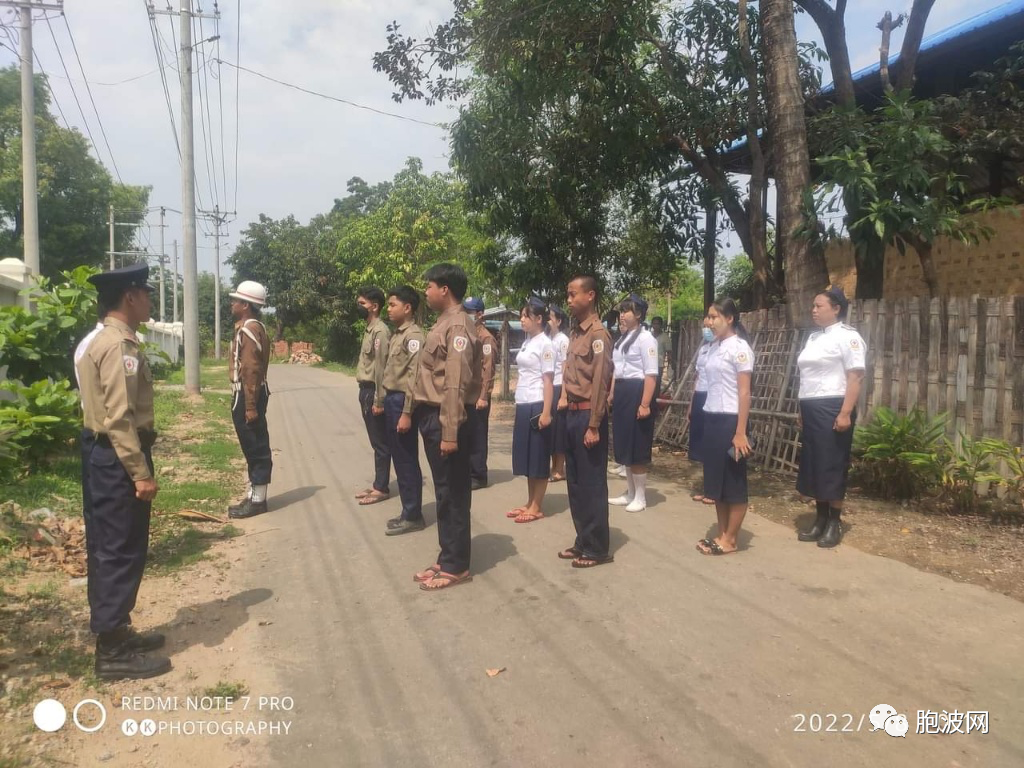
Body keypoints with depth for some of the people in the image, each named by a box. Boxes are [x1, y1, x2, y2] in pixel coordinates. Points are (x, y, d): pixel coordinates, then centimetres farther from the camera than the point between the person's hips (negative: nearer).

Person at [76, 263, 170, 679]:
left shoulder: (103, 340, 14)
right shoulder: (120, 345, -18)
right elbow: (120, 417, -24)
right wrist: (140, 472, -22)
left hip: (104, 453, 11)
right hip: (118, 457, -11)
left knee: (108, 548, 17)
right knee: (121, 551, -4)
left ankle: (113, 631, 30)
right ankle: (113, 651, 5)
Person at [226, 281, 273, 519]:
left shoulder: (249, 329, -16)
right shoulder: (251, 328, 17)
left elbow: (251, 370, -22)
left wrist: (251, 406, -24)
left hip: (248, 397, -10)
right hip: (245, 396, 10)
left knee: (256, 448, -4)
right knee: (253, 448, 14)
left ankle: (258, 500, 3)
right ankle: (254, 496, 22)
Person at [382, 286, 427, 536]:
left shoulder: (414, 335, -14)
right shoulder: (397, 334, 15)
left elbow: (414, 377, -19)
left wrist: (407, 413, -22)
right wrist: (385, 401, 14)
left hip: (402, 401, -9)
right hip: (392, 400, 9)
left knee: (408, 461, -1)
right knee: (399, 459, 14)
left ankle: (413, 516, 9)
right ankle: (408, 512, 24)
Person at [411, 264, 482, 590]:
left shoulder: (458, 326, -15)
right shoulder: (443, 323, 15)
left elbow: (456, 384, -21)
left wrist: (450, 433, -23)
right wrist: (435, 425, 9)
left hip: (446, 419, -10)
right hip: (432, 416, 10)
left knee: (453, 493, 1)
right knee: (444, 492, 16)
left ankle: (456, 566, 12)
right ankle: (447, 559, 27)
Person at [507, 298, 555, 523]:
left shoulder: (545, 344, -10)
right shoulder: (526, 343, 13)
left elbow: (548, 381, -13)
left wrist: (546, 412, -17)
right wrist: (518, 402, 13)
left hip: (537, 406, -8)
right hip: (522, 405, 8)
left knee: (539, 457, 1)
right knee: (526, 456, 12)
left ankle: (537, 507, 9)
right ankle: (530, 503, 22)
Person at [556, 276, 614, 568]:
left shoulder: (598, 334, -13)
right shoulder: (575, 332, 13)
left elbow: (600, 382, -17)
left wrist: (593, 426, -18)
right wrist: (564, 400, 10)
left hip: (587, 414, -9)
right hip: (572, 413, 9)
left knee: (592, 483, 1)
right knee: (575, 482, 15)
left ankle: (598, 548, 12)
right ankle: (583, 541, 26)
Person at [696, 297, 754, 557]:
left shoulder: (739, 348, -10)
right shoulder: (714, 347, 12)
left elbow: (744, 393, -13)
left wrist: (740, 432, -16)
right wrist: (710, 418, 9)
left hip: (730, 420, -8)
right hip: (712, 419, 8)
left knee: (734, 482, 2)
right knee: (716, 479, 12)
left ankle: (730, 540, 11)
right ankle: (722, 535, 22)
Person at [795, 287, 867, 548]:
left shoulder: (847, 336, -9)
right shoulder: (813, 337, 16)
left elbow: (855, 377, -16)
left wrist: (845, 413, -22)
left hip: (832, 408, -8)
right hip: (811, 409, 8)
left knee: (832, 465, -1)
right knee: (813, 464, 11)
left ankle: (834, 523, 11)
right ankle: (820, 520, 22)